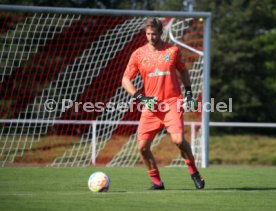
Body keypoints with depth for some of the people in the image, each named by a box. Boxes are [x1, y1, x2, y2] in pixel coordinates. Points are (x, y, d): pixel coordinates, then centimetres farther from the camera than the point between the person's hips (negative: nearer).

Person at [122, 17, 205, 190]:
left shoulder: (173, 50, 4)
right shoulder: (138, 54, 3)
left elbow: (182, 70, 20)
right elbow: (126, 80, 7)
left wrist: (188, 89, 8)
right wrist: (140, 97, -6)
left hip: (172, 103, -2)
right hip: (150, 105, 2)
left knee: (178, 139, -21)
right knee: (143, 146, -6)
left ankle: (194, 173, 4)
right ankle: (157, 182, 12)